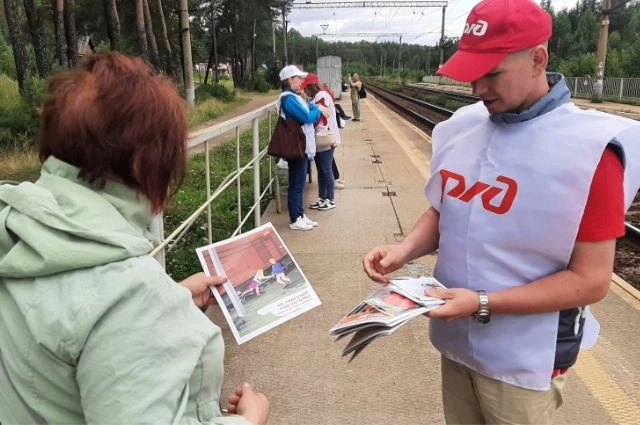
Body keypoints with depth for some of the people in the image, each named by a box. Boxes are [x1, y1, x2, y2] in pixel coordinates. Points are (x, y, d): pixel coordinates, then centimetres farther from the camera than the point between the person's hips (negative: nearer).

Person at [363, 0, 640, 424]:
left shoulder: (590, 148, -18)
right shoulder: (461, 128, -1)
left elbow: (590, 280, -17)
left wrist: (483, 303, -23)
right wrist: (404, 250, -10)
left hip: (523, 359, -5)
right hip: (456, 338, 5)